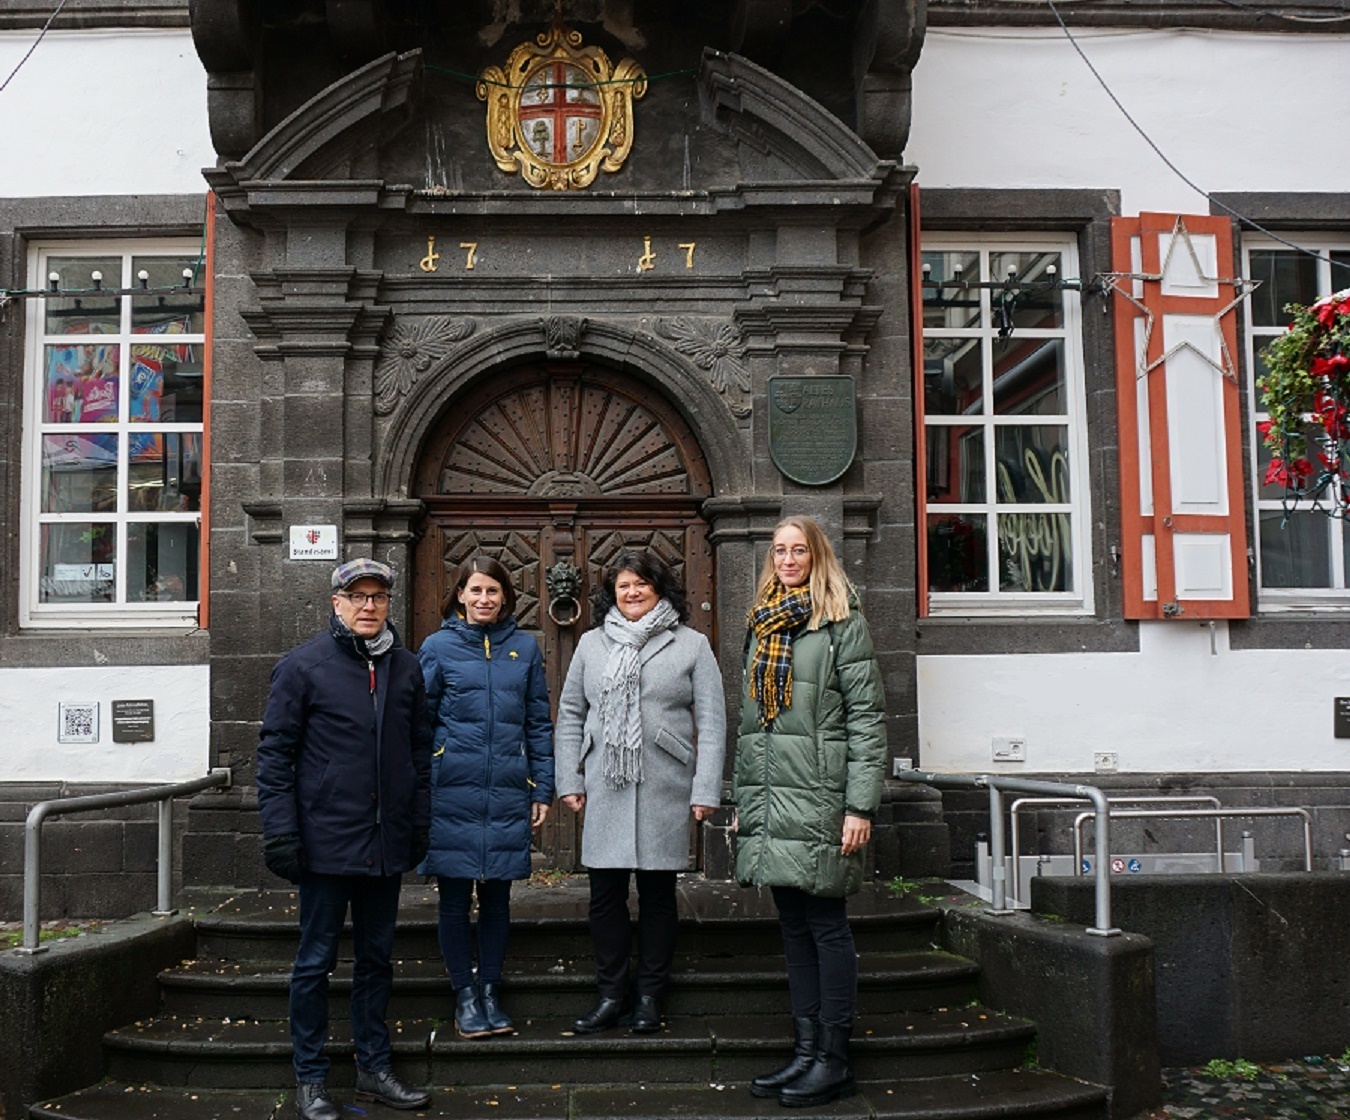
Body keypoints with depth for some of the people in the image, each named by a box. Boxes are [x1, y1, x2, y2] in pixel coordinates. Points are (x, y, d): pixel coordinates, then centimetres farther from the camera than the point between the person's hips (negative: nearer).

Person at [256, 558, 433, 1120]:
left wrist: (419, 822, 11)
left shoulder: (406, 667, 9)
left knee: (377, 957, 14)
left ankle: (374, 1068, 26)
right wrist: (280, 832, -11)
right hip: (327, 841, -5)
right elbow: (275, 752, -6)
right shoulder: (302, 666, -5)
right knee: (316, 962, 5)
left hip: (387, 843, 5)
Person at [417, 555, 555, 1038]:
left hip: (507, 793, 2)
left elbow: (539, 722, 11)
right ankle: (464, 996, 18)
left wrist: (543, 789, 7)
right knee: (455, 897, 5)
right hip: (452, 793, -2)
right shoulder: (439, 647, 1)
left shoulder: (525, 647, 7)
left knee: (497, 895, 8)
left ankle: (489, 993, 21)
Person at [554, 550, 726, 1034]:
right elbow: (570, 716, 13)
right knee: (605, 891, 4)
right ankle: (611, 994, 16)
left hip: (664, 790, -2)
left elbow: (711, 722, 1)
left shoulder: (691, 646, 3)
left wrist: (705, 790, -6)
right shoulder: (592, 644, 11)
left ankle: (650, 996, 18)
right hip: (605, 790, 2)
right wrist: (569, 780, 6)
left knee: (658, 892, 6)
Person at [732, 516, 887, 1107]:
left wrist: (861, 805, -14)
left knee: (826, 927, -1)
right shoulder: (762, 627, 17)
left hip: (818, 795, -6)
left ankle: (833, 1060, 6)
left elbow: (867, 718, -8)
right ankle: (806, 1051, 18)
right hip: (767, 799, 7)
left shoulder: (843, 624, -3)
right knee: (794, 928, 10)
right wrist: (742, 800, 16)